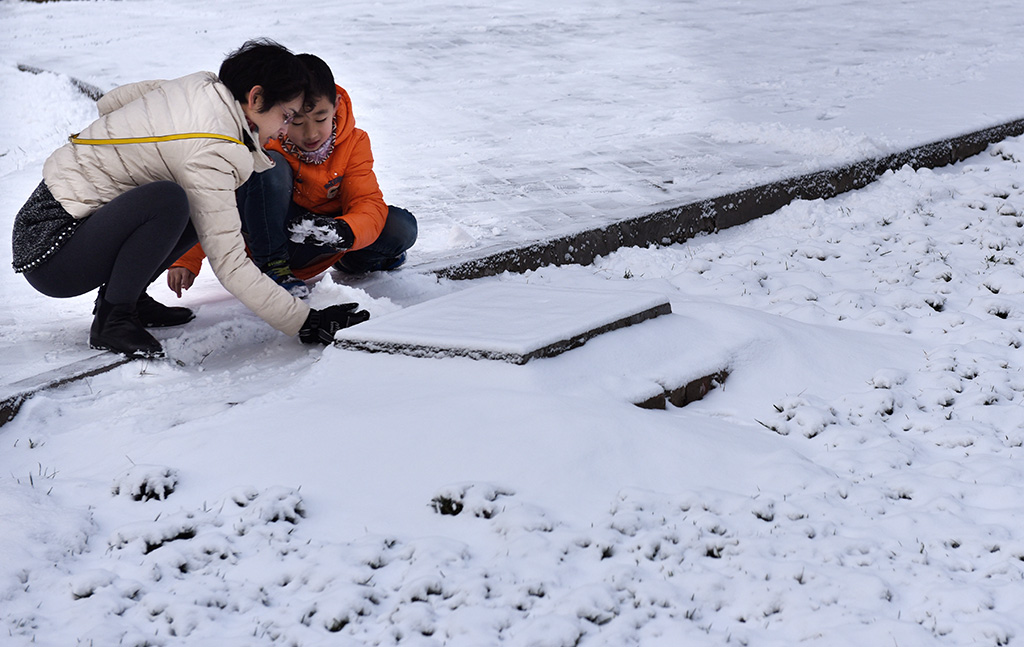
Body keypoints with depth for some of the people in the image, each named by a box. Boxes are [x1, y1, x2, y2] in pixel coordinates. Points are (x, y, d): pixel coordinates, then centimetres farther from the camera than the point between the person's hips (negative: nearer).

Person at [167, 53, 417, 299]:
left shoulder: (353, 143, -10)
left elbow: (369, 204, -17)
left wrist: (344, 232, -42)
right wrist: (187, 260, -28)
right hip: (266, 239, -3)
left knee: (402, 228, -18)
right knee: (270, 167, -32)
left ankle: (352, 261, 14)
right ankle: (271, 267, -20)